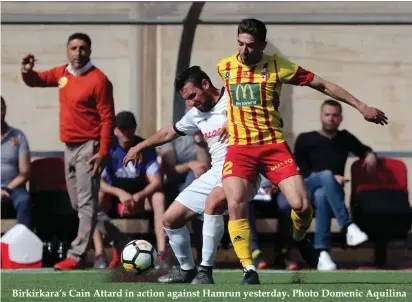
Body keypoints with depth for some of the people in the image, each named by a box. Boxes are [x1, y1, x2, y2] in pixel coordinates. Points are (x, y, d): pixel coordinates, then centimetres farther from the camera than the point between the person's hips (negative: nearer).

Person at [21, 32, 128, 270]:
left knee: (86, 203, -8)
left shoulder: (98, 80, -13)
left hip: (89, 148, -9)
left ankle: (77, 255, -11)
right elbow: (35, 81, 21)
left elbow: (107, 118, -14)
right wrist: (27, 71, -4)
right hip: (70, 147, 9)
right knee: (79, 203, 13)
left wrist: (103, 152, -19)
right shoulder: (62, 74, 8)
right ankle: (119, 243, 24)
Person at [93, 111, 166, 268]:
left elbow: (156, 183, -17)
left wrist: (137, 197, -35)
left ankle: (161, 253, -36)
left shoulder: (145, 148, -8)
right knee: (97, 196, -33)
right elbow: (99, 183, -19)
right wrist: (119, 193, -37)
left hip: (139, 197, 1)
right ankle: (99, 254, -37)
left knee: (159, 196, -29)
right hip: (113, 198, -1)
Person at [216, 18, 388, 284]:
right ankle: (249, 269, -12)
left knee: (302, 205, -12)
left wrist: (361, 107, 4)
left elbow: (322, 85, 4)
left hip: (274, 145, -1)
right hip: (240, 147, 1)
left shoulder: (276, 67, -2)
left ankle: (300, 238, 24)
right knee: (236, 205, -22)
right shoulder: (224, 67, 5)